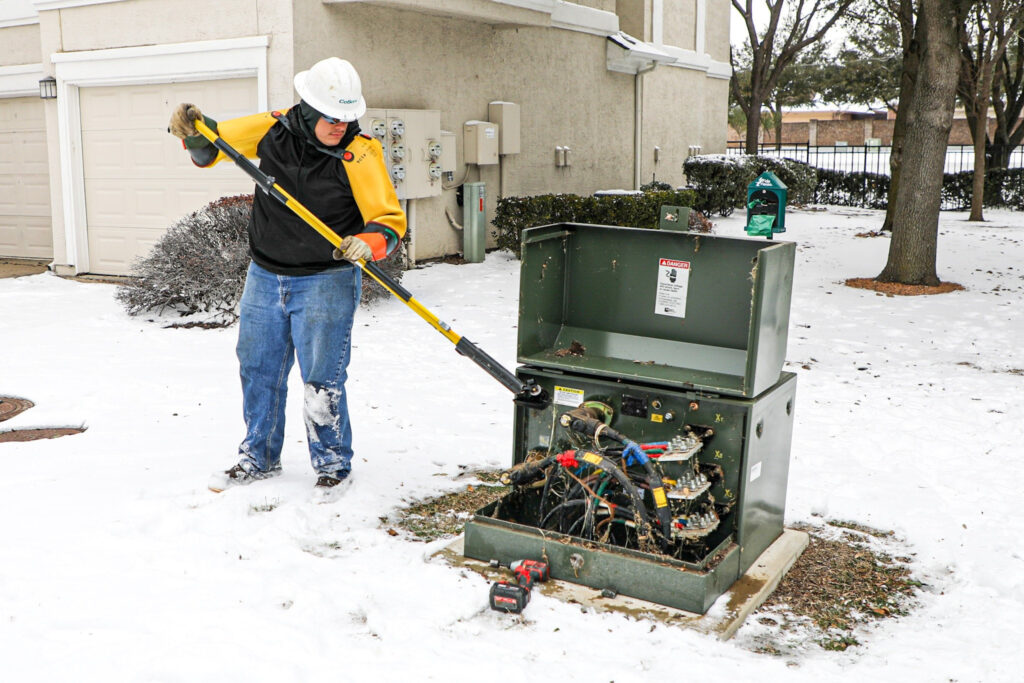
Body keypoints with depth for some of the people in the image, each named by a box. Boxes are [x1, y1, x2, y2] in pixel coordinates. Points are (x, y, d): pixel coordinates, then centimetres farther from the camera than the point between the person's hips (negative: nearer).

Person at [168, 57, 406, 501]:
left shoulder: (359, 153, -15)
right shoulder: (273, 129, -4)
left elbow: (390, 219, -20)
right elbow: (213, 147, 10)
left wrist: (369, 242, -40)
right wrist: (192, 132, -11)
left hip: (326, 282, -5)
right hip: (265, 277, 5)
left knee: (322, 380, -3)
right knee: (258, 370, 15)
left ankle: (333, 465, 19)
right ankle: (259, 459, 34)